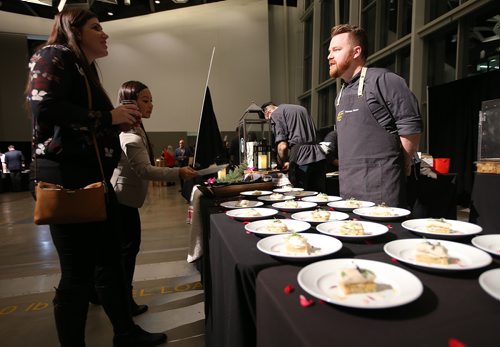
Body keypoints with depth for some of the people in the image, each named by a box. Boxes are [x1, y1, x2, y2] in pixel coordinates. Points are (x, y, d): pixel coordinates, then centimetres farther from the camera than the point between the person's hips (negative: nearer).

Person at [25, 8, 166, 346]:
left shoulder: (86, 69, 24)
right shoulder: (53, 56, -1)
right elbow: (44, 109, -19)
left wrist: (121, 118, 7)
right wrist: (108, 117, -13)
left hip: (93, 177, 9)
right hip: (66, 178, -9)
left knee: (111, 262, 16)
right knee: (78, 274, 0)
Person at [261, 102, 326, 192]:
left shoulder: (275, 114, 3)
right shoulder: (301, 108, 26)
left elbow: (282, 146, -8)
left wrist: (281, 164, 11)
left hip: (301, 159, -7)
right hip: (318, 155, 7)